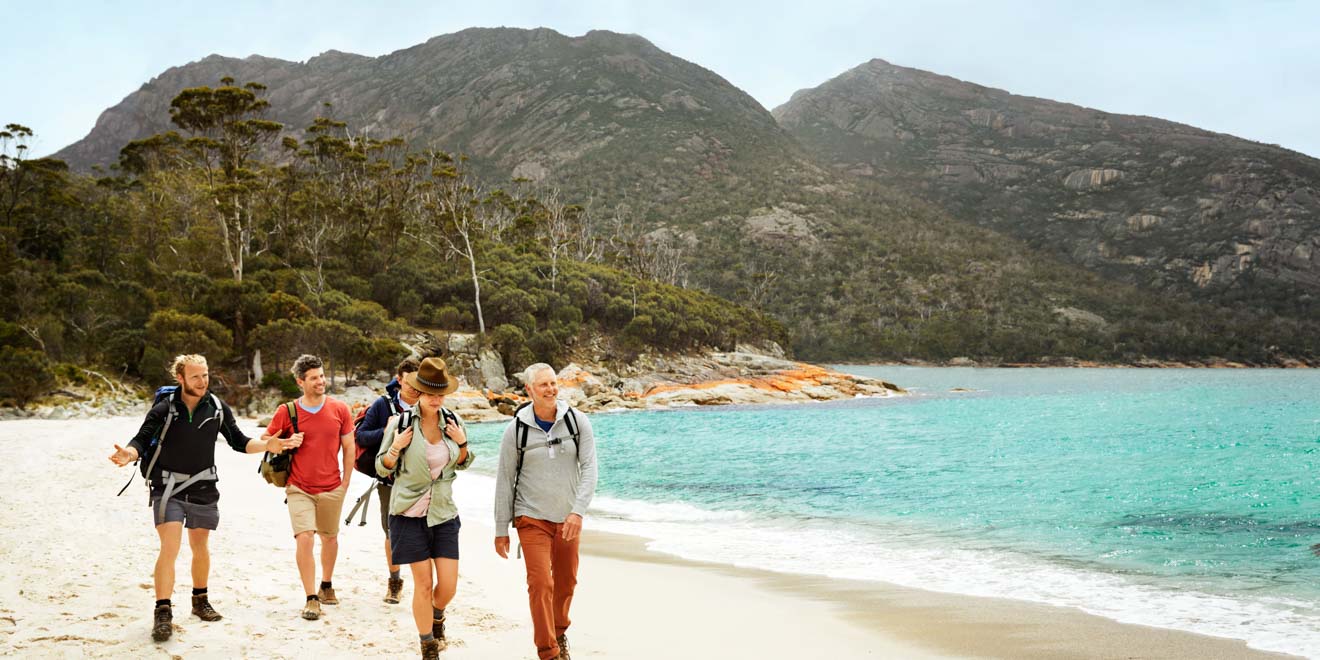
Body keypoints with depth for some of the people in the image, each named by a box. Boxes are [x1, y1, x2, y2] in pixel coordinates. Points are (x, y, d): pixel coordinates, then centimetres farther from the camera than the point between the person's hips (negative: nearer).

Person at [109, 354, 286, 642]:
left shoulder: (218, 408, -2)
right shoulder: (163, 410, -11)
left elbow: (239, 442, 7)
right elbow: (141, 440, -17)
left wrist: (266, 445, -10)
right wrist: (129, 454, -39)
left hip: (203, 490, 4)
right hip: (168, 489, -3)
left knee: (200, 547, 16)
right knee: (169, 548, -14)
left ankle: (200, 601, 35)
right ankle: (163, 613, -11)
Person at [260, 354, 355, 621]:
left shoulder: (339, 409, -2)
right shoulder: (287, 412, -5)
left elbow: (349, 446, 6)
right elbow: (265, 440, 7)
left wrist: (346, 481, 3)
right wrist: (285, 443, -14)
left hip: (332, 489, 2)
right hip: (299, 489, -2)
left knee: (330, 538, 15)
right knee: (304, 538, -15)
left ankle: (326, 585, 38)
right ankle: (311, 599, -8)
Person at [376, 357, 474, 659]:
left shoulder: (453, 422, 1)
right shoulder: (400, 422, -8)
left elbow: (463, 464, 16)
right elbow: (382, 468, 1)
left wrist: (462, 443, -4)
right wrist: (396, 448, -18)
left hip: (444, 513, 3)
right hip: (410, 513, -3)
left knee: (449, 585, 0)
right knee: (423, 584, -1)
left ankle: (437, 615, 35)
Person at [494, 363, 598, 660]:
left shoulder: (577, 421, -6)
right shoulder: (516, 429, -8)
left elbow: (589, 468, -10)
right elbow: (504, 481, -2)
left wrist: (578, 511, -22)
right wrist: (501, 530, -1)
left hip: (568, 517, 2)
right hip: (532, 518, -2)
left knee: (566, 582, 15)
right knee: (541, 584, -11)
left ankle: (559, 632, 41)